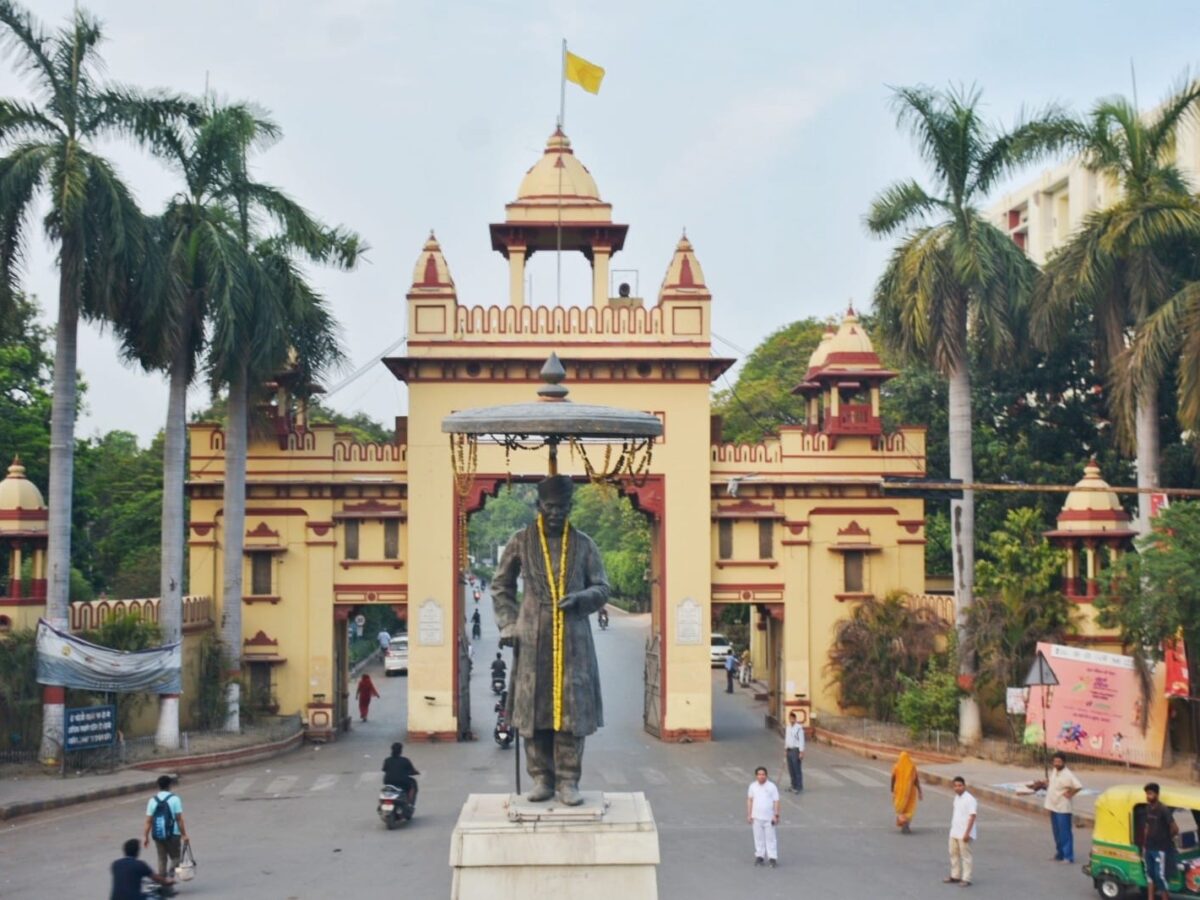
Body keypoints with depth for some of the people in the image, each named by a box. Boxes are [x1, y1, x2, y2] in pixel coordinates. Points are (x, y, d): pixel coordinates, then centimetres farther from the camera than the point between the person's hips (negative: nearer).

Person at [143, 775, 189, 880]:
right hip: (173, 834, -3)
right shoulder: (174, 799, -7)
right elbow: (179, 819, -10)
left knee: (162, 859, 13)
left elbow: (148, 821, -1)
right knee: (175, 857, 6)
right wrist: (184, 834, -6)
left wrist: (145, 836, 5)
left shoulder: (153, 800, 2)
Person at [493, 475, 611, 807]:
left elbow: (602, 588, 9)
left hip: (573, 640, 0)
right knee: (534, 709, 1)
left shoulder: (583, 545, 8)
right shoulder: (521, 542, 6)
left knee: (572, 708, -2)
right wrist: (508, 624, 1)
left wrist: (579, 598, -11)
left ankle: (568, 781, 4)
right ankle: (542, 779, 10)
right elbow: (500, 586, 12)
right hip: (533, 640, 0)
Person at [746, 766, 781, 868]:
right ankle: (759, 856, 19)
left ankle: (772, 858, 4)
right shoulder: (753, 786, 2)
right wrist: (749, 815, 7)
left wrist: (776, 815, -8)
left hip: (769, 817, -3)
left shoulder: (771, 786, -7)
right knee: (758, 837, 9)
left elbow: (776, 801, -4)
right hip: (756, 817, 3)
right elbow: (749, 800, 10)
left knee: (770, 838, 0)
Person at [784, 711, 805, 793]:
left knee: (797, 769, -5)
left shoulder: (799, 728, -14)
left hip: (796, 750, -8)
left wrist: (801, 752, -16)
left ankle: (799, 787, 2)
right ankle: (794, 785, 23)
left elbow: (801, 740, -14)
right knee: (791, 769, 12)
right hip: (789, 750, 8)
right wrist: (785, 749, 18)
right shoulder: (788, 727, 11)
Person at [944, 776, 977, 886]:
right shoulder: (957, 798, 11)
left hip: (964, 834, -9)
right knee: (954, 854, 14)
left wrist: (967, 833, -22)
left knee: (965, 856, -3)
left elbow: (972, 816, -19)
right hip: (954, 832, 9)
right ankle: (955, 876, 25)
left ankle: (966, 879, 2)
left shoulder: (969, 799, -15)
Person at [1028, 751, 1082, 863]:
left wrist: (1070, 794, -17)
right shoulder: (1053, 771, 9)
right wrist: (1045, 783, 8)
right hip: (1053, 807, 8)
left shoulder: (1068, 775, -18)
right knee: (1057, 833, 15)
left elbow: (1078, 786, -27)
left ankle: (1068, 857, 0)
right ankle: (1060, 854, 25)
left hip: (1063, 809, -8)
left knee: (1065, 833, -4)